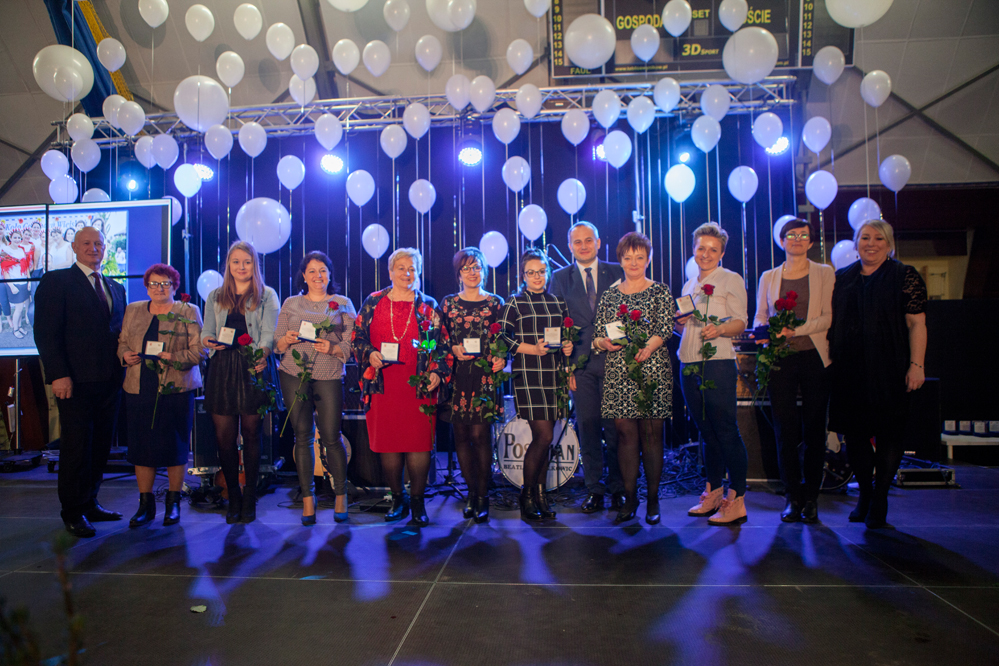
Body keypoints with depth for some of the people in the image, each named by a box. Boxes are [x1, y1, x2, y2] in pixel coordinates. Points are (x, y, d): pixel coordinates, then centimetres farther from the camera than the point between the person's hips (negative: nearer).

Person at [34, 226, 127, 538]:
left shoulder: (116, 288, 17)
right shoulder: (56, 281, -1)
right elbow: (46, 332, -7)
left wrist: (124, 364, 2)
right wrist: (58, 374, -15)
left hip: (109, 381, 6)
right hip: (76, 381, -5)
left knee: (101, 445, 11)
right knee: (76, 447, 2)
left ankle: (90, 503, 25)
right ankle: (73, 512, 16)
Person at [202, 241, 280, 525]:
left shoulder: (267, 296, 9)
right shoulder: (215, 297, 19)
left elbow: (269, 334, -3)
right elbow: (206, 331, 13)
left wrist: (263, 355, -24)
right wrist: (209, 341, -12)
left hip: (252, 368, -2)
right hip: (221, 369, 3)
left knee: (251, 433, -1)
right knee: (224, 435, -1)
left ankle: (249, 500, 10)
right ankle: (233, 498, 13)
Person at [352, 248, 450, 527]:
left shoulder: (429, 306, 10)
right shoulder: (373, 303, 11)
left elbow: (443, 345, 8)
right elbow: (357, 338, 12)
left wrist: (438, 373, -5)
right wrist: (369, 354, -7)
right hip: (382, 385, 1)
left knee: (419, 444, -4)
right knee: (387, 443, 3)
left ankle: (417, 501, 10)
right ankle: (397, 498, 20)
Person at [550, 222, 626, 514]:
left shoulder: (617, 273, 9)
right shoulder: (560, 278, 9)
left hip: (613, 359, 0)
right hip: (580, 362, 1)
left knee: (615, 426, 1)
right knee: (587, 427, 3)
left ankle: (618, 488, 15)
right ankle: (595, 490, 13)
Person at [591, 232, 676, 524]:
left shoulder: (661, 292, 7)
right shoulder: (609, 295, 14)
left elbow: (666, 328, -7)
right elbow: (598, 336, 11)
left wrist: (648, 346, -26)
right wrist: (605, 342, -12)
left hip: (652, 369, -2)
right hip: (618, 372, 2)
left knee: (651, 433, -1)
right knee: (625, 432, 0)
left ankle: (652, 500, 11)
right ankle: (629, 498, 11)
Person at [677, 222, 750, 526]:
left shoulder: (731, 280, 2)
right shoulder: (689, 285, 20)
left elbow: (741, 321, -8)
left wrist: (719, 329, -27)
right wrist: (679, 322, 2)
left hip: (718, 363, -6)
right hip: (689, 364, 6)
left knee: (726, 430, -7)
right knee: (707, 432, 11)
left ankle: (737, 501, -1)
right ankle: (713, 493, 20)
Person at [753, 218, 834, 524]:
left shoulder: (824, 274, 8)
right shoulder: (768, 277, 14)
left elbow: (828, 317, -2)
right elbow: (759, 318, 14)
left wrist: (795, 330, -15)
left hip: (814, 358, -1)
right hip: (780, 359, 1)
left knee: (813, 430, 2)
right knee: (785, 431, 0)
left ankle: (810, 498, 14)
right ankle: (792, 497, 11)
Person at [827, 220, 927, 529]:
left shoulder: (905, 277, 1)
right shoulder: (842, 278, 12)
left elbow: (916, 324, -4)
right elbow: (832, 322, 15)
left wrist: (916, 365, -12)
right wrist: (829, 359, 8)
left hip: (888, 370, -3)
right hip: (848, 370, 4)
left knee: (888, 433, 1)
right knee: (853, 432, 8)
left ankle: (879, 499, 13)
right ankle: (864, 494, 23)